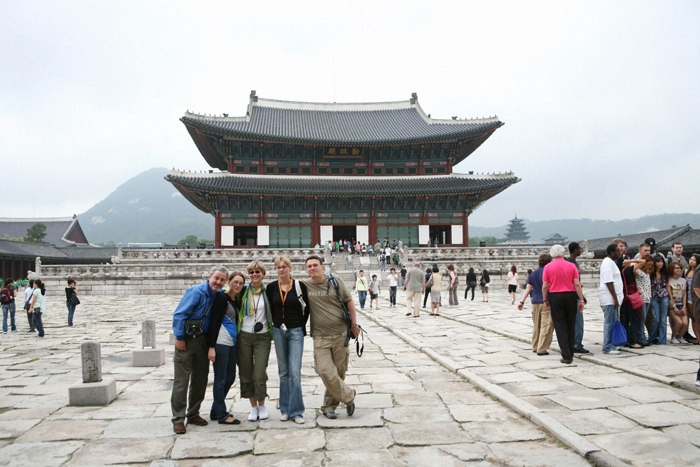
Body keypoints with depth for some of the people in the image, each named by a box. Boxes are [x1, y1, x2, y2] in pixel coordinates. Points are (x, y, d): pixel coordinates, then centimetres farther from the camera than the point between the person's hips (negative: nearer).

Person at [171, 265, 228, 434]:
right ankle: (178, 419, 4)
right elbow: (179, 314, -17)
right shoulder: (196, 292, -15)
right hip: (187, 340, -7)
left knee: (201, 378, 12)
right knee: (181, 380, -3)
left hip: (203, 341, 7)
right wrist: (179, 338, -15)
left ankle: (193, 414, 25)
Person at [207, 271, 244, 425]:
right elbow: (214, 322, -13)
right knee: (221, 379, -1)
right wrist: (212, 347, -18)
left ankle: (215, 411, 25)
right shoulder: (222, 298, -9)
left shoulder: (237, 300, 15)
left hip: (232, 343, 9)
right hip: (221, 342, -9)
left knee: (230, 378, 12)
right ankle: (222, 415, 8)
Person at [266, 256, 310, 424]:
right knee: (283, 372, 10)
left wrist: (301, 325, 3)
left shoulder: (299, 286, -5)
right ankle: (285, 409, 19)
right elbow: (270, 308, 13)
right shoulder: (271, 287, 3)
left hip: (296, 332, -3)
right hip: (278, 332, 3)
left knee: (295, 372, -8)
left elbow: (307, 307, 3)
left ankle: (296, 411, 1)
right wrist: (276, 323, 7)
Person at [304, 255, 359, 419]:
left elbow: (349, 301, 7)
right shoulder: (304, 285, 0)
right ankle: (348, 396, 8)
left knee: (339, 371, 6)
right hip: (320, 336, 0)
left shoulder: (335, 281, 0)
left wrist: (354, 324, 4)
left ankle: (329, 406, 24)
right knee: (325, 371, -13)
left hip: (341, 334, 0)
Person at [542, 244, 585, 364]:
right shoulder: (571, 266, 0)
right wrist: (581, 300, 1)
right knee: (570, 326, 13)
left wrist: (545, 300, 8)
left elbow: (544, 286, -3)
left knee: (560, 326, 1)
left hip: (555, 297, -1)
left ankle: (566, 356, -4)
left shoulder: (548, 267, -2)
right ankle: (570, 354, 21)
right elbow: (577, 284, -4)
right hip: (570, 296, 2)